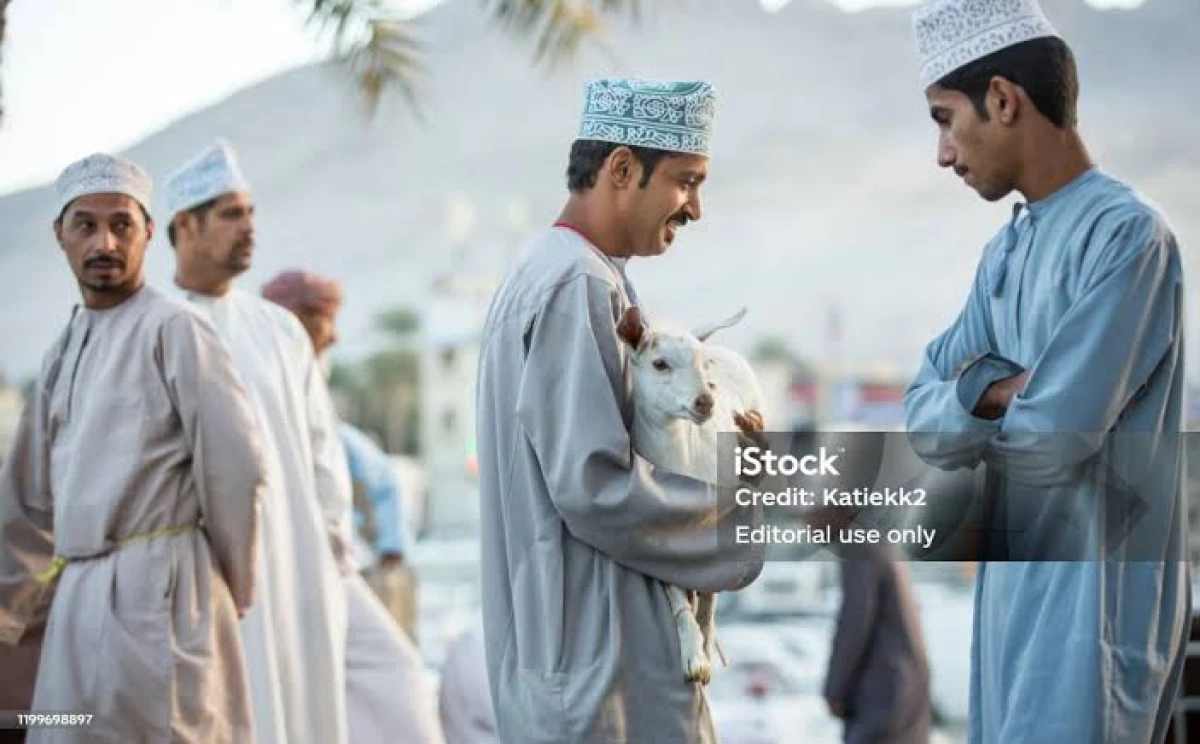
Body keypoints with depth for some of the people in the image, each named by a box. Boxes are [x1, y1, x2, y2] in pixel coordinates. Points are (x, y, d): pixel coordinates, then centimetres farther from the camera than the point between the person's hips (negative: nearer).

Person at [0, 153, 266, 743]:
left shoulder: (173, 331, -8)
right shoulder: (64, 350, 15)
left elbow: (237, 471, -10)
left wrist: (230, 593, -1)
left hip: (155, 594, -7)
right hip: (78, 597, 7)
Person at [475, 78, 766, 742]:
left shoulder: (545, 273, 14)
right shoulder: (577, 285, -17)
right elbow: (596, 487, -23)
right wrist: (753, 514, -11)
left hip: (577, 644, 10)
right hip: (597, 659, -10)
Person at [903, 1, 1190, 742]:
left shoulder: (1126, 233, -16)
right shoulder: (1006, 251, 12)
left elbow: (1050, 437, -22)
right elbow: (922, 421, 7)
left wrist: (976, 405, -1)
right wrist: (994, 390, -14)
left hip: (1092, 603, -8)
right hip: (1012, 590, 8)